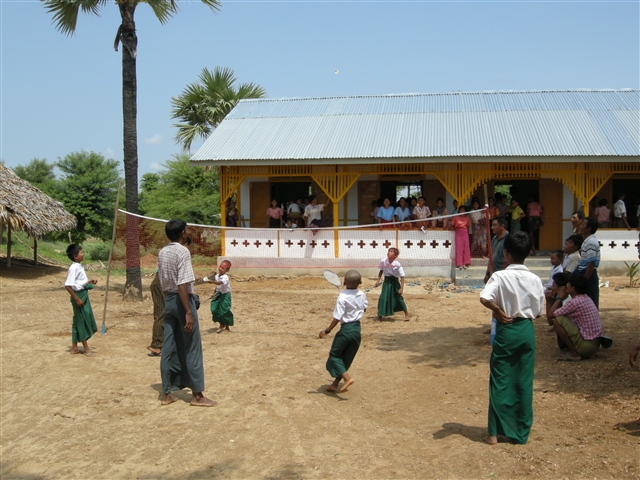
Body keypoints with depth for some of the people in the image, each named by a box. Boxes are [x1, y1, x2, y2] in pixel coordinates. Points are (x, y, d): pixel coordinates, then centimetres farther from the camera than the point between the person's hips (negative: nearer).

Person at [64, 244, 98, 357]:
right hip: (79, 295, -9)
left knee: (78, 322, 15)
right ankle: (86, 349, 9)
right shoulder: (74, 268, -20)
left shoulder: (79, 266, 9)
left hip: (84, 294, 9)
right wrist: (77, 299, -23)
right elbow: (68, 285, -24)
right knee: (82, 322, 0)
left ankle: (74, 348, 24)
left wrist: (89, 282, 8)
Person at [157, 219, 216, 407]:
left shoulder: (162, 253, 9)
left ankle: (167, 394, 15)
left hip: (168, 300, 8)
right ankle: (197, 395, 5)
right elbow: (182, 285, -22)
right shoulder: (183, 252, -16)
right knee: (192, 349, 0)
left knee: (169, 348, 11)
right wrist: (189, 312, -22)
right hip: (182, 301, -8)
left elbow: (163, 283, 13)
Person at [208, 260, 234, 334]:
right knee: (215, 309, 6)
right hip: (218, 294, 7)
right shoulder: (217, 275, 1)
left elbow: (219, 283, -44)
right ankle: (221, 325, 27)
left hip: (225, 295, -7)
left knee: (224, 311, -4)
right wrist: (214, 293, 17)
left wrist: (212, 281, -57)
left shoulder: (225, 277, -23)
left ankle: (227, 328, 14)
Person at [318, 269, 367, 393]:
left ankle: (347, 377, -12)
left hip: (346, 329, -6)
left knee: (334, 355, 7)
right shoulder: (362, 295, 0)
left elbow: (337, 318, -18)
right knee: (346, 359, 15)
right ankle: (335, 384, 22)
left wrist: (327, 331, -9)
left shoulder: (343, 297, -18)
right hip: (357, 328, 6)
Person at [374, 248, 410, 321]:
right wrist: (378, 281, 3)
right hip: (386, 281, 3)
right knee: (382, 298, -2)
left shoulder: (397, 265, -19)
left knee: (399, 298, -1)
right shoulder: (383, 261, -10)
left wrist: (401, 288, -17)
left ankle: (406, 314, 16)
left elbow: (402, 277, -14)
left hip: (394, 282, -3)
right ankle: (380, 315, 12)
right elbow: (381, 271, 9)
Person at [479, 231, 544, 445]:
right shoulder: (534, 279, 0)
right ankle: (521, 432, 17)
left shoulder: (500, 276, -11)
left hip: (506, 331, -3)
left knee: (500, 381, 6)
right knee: (524, 382, 10)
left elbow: (484, 298, -26)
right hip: (527, 330, 3)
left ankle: (495, 432, 9)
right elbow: (538, 311, 5)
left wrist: (498, 310, -11)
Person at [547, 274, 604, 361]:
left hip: (586, 346, -10)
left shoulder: (575, 302, -19)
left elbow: (550, 314, -12)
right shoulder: (586, 299, 10)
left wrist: (560, 298, -2)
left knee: (557, 320, -14)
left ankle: (574, 353, -7)